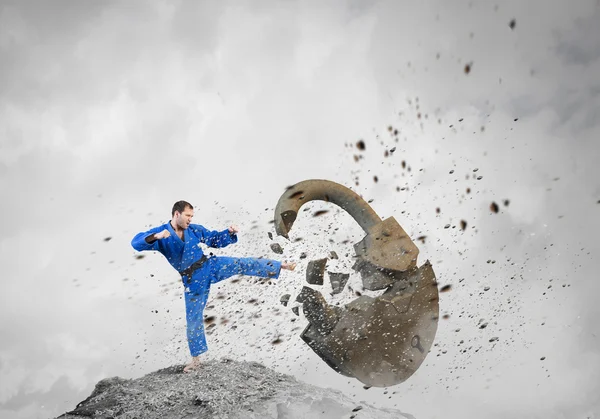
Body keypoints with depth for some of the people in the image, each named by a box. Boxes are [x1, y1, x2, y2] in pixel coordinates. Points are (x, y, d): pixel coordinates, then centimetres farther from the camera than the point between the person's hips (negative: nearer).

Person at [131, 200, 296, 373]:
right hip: (193, 280, -1)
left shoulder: (195, 229, -3)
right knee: (194, 319, 6)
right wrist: (156, 236, -44)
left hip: (211, 266, 2)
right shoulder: (160, 233, -12)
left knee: (244, 264, -14)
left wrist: (230, 232, -11)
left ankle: (281, 265, -9)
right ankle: (196, 359, 20)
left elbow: (216, 239, 9)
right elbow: (136, 243, -26)